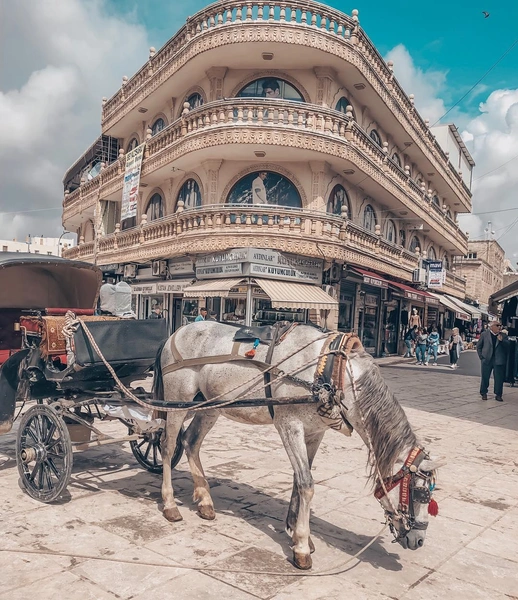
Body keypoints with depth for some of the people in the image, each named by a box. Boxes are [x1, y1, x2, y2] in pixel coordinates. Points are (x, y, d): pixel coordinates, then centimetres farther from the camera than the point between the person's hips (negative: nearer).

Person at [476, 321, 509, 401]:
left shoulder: (503, 335, 7)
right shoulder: (484, 334, 4)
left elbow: (508, 346, -2)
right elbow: (478, 346, 7)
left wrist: (501, 340, -17)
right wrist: (481, 356, -1)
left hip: (499, 361, 1)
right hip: (487, 360, -1)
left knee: (499, 378, 1)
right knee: (485, 378, 5)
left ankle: (498, 395, 12)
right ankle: (483, 393, 18)